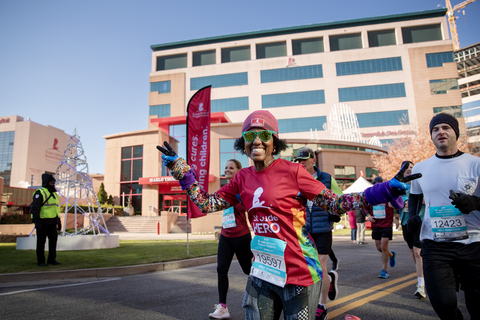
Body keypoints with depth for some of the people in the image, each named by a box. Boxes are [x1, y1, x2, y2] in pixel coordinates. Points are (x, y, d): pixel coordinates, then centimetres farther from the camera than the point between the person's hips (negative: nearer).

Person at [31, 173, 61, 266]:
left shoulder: (54, 193, 17)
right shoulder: (40, 193, -8)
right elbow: (35, 207, -16)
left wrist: (59, 221, 19)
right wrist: (36, 221, -25)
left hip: (52, 222, 8)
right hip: (43, 222, -7)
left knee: (53, 240, 7)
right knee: (41, 241, 1)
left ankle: (52, 259, 16)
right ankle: (41, 261, 9)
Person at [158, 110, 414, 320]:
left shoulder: (292, 171, -11)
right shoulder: (242, 179, 3)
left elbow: (334, 204, -9)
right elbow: (206, 204, 6)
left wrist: (386, 190, -18)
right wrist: (180, 168, 4)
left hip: (299, 273, -4)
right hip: (263, 274, 5)